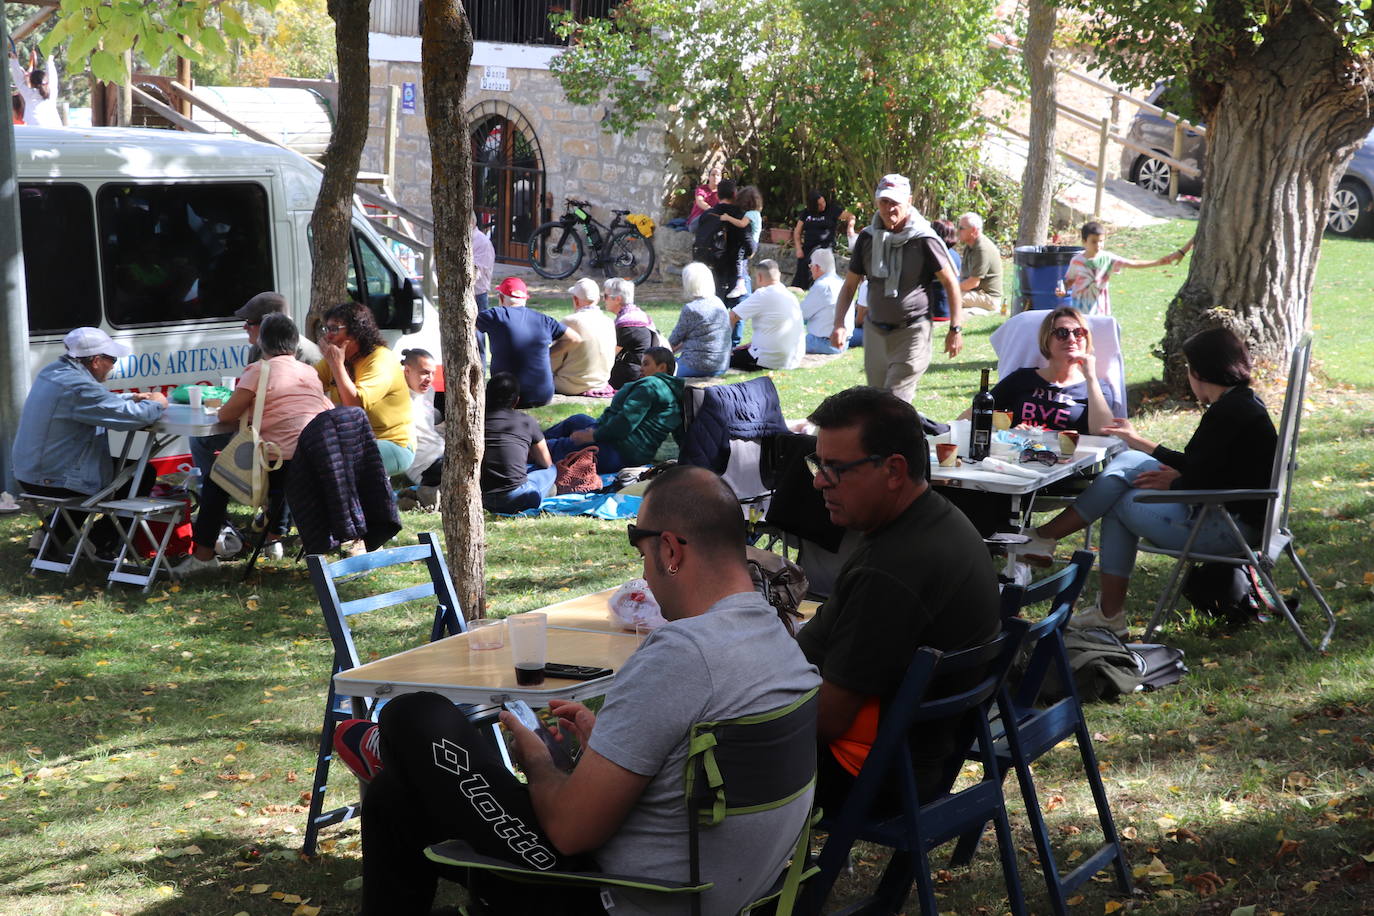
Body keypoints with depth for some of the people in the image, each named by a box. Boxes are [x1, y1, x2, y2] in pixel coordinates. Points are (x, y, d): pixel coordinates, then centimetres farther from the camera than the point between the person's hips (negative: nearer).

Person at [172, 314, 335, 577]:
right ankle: (274, 538, 43)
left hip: (279, 466, -6)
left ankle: (203, 553, 12)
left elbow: (226, 415, -6)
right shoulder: (311, 373, 15)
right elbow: (329, 411, 29)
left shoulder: (260, 370, -4)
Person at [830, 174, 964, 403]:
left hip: (912, 333, -6)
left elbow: (950, 282, -4)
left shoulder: (924, 240, -11)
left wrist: (955, 329, -7)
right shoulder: (868, 238, 4)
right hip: (875, 331, 6)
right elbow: (850, 285, 9)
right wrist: (839, 324, -4)